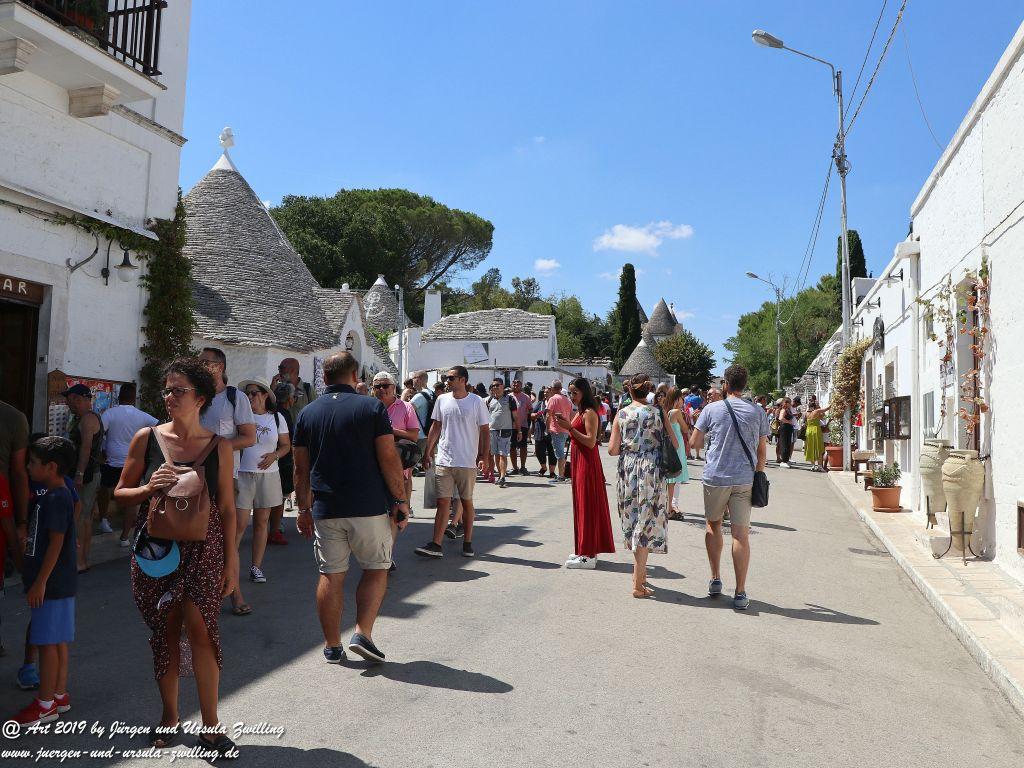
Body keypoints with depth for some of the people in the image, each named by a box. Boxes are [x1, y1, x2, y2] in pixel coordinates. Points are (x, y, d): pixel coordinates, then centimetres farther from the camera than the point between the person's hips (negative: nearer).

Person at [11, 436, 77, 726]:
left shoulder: (56, 499, -19)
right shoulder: (53, 496, 12)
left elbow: (56, 543, -21)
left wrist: (40, 582, -20)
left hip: (53, 584, -10)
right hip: (56, 583, 10)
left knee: (48, 642, 0)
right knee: (56, 641, 16)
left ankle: (45, 704, 10)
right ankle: (59, 695, 25)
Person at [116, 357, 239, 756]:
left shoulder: (220, 445, -1)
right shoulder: (147, 438, 0)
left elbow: (227, 508, 3)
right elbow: (120, 493, 7)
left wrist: (231, 562, 3)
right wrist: (149, 488, -15)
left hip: (202, 549, -1)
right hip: (156, 548, 2)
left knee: (199, 627, -9)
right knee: (165, 632, 9)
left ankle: (210, 724, 4)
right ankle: (169, 716, 28)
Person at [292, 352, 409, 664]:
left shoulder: (307, 413, 6)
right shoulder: (372, 407, -6)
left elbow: (301, 469, 9)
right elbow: (389, 459, -10)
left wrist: (304, 509, 17)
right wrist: (401, 500, -2)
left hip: (326, 510, 3)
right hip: (369, 507, -3)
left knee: (331, 576, 11)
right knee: (376, 569, 13)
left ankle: (332, 646, 19)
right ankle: (363, 634, 4)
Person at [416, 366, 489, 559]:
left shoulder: (476, 402, -4)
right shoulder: (442, 400, 6)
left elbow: (485, 431, -1)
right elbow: (436, 427, 13)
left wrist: (484, 456, -6)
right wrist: (427, 452, 10)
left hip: (467, 462, -2)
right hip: (444, 461, 2)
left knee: (466, 502, 9)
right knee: (443, 502, 0)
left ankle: (468, 543, 20)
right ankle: (436, 545, 1)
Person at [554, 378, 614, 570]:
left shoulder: (589, 413, -14)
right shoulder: (579, 412, 15)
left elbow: (591, 441, -22)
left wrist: (570, 428, -23)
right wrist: (565, 424, 7)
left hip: (587, 463, -10)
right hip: (578, 461, 10)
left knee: (587, 505, -5)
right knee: (581, 504, 14)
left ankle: (588, 555, 0)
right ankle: (587, 551, 23)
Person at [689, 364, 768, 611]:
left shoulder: (712, 409, -2)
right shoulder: (758, 413, 3)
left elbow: (694, 442, 2)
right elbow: (762, 452, 7)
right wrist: (758, 477, 18)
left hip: (715, 477, -1)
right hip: (744, 480, 1)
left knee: (713, 525, 18)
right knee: (741, 535, 1)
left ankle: (715, 580, 21)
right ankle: (740, 593, 2)